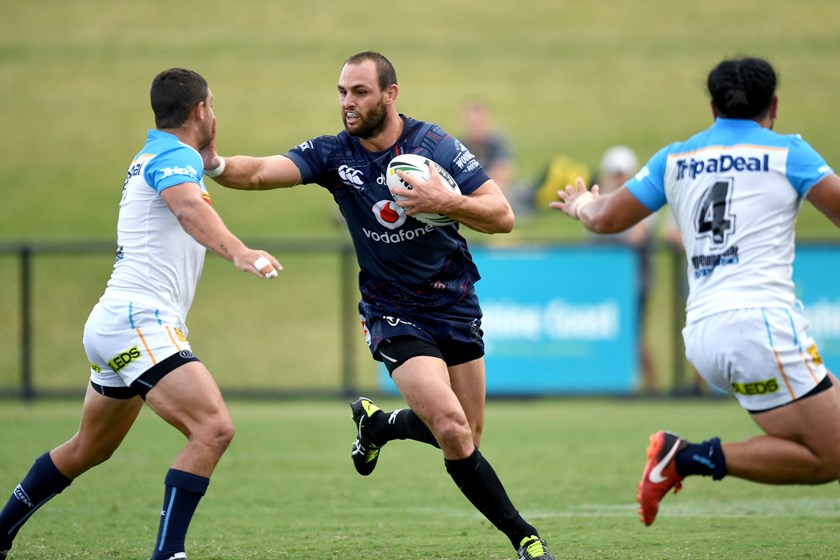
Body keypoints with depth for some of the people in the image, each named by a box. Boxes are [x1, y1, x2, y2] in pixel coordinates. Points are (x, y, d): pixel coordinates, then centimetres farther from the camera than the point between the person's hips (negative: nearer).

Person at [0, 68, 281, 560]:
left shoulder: (154, 156, 20)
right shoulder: (176, 156, -11)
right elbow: (189, 209, -35)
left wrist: (208, 162, 30)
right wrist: (239, 253, -51)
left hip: (116, 326, 11)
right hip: (138, 322, -11)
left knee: (90, 449, 26)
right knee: (213, 428, -24)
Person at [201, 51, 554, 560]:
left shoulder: (434, 144, -9)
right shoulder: (333, 154, -8)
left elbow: (502, 216, -10)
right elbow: (260, 173, -22)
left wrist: (444, 201, -26)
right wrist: (216, 165, -42)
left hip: (456, 304, 2)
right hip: (394, 314, -2)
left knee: (466, 435, 11)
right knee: (452, 429, -18)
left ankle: (378, 424, 41)